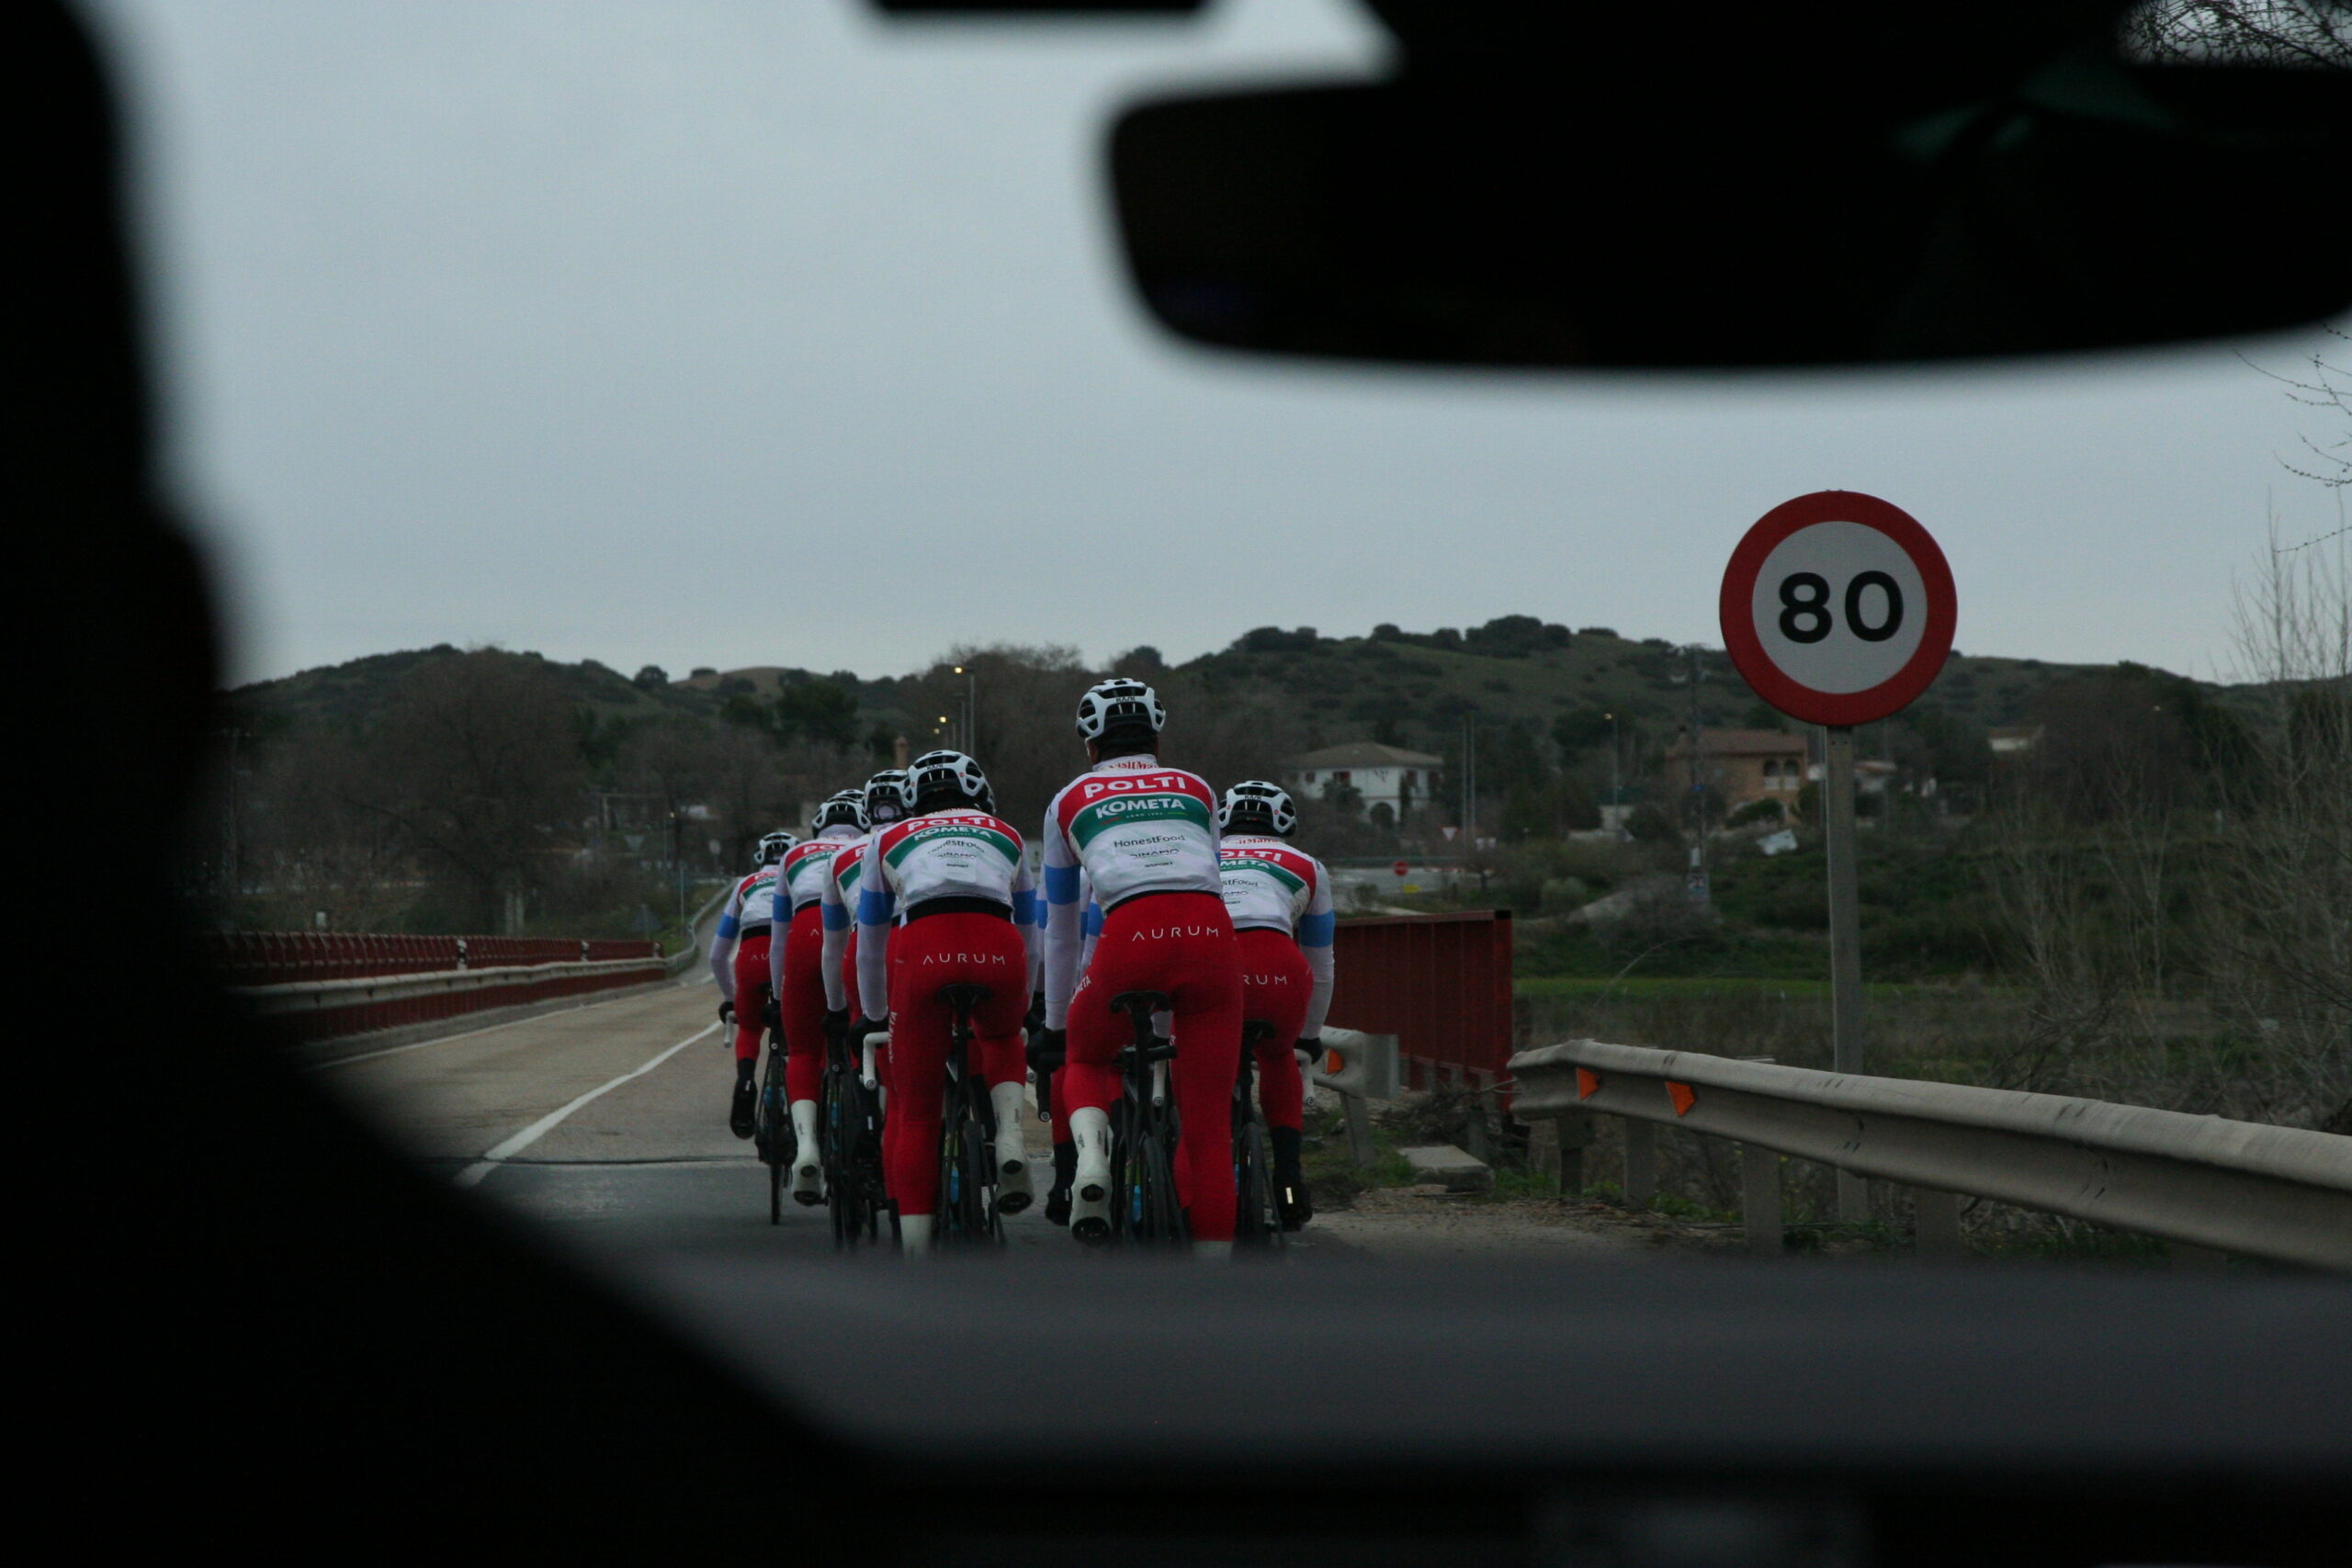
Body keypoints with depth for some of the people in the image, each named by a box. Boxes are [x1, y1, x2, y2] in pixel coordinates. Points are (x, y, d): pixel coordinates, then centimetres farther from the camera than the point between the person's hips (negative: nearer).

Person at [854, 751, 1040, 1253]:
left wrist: (874, 1017, 49)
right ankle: (1009, 1142, 6)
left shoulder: (888, 841, 30)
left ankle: (916, 1262, 5)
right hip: (997, 949, 1)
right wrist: (1022, 1001, 58)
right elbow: (1029, 931, 43)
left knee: (913, 1112, 10)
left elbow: (870, 946, 36)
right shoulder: (1007, 837, 33)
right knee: (1001, 1041, 34)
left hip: (922, 951, -1)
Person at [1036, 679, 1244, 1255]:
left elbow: (1060, 927, 32)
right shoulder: (1196, 791, 29)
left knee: (1086, 1058, 28)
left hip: (1133, 938, -1)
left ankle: (1091, 1158, -1)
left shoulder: (1070, 802, 25)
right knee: (1208, 1127, 8)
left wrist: (1055, 1024, 42)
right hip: (1211, 936, 1)